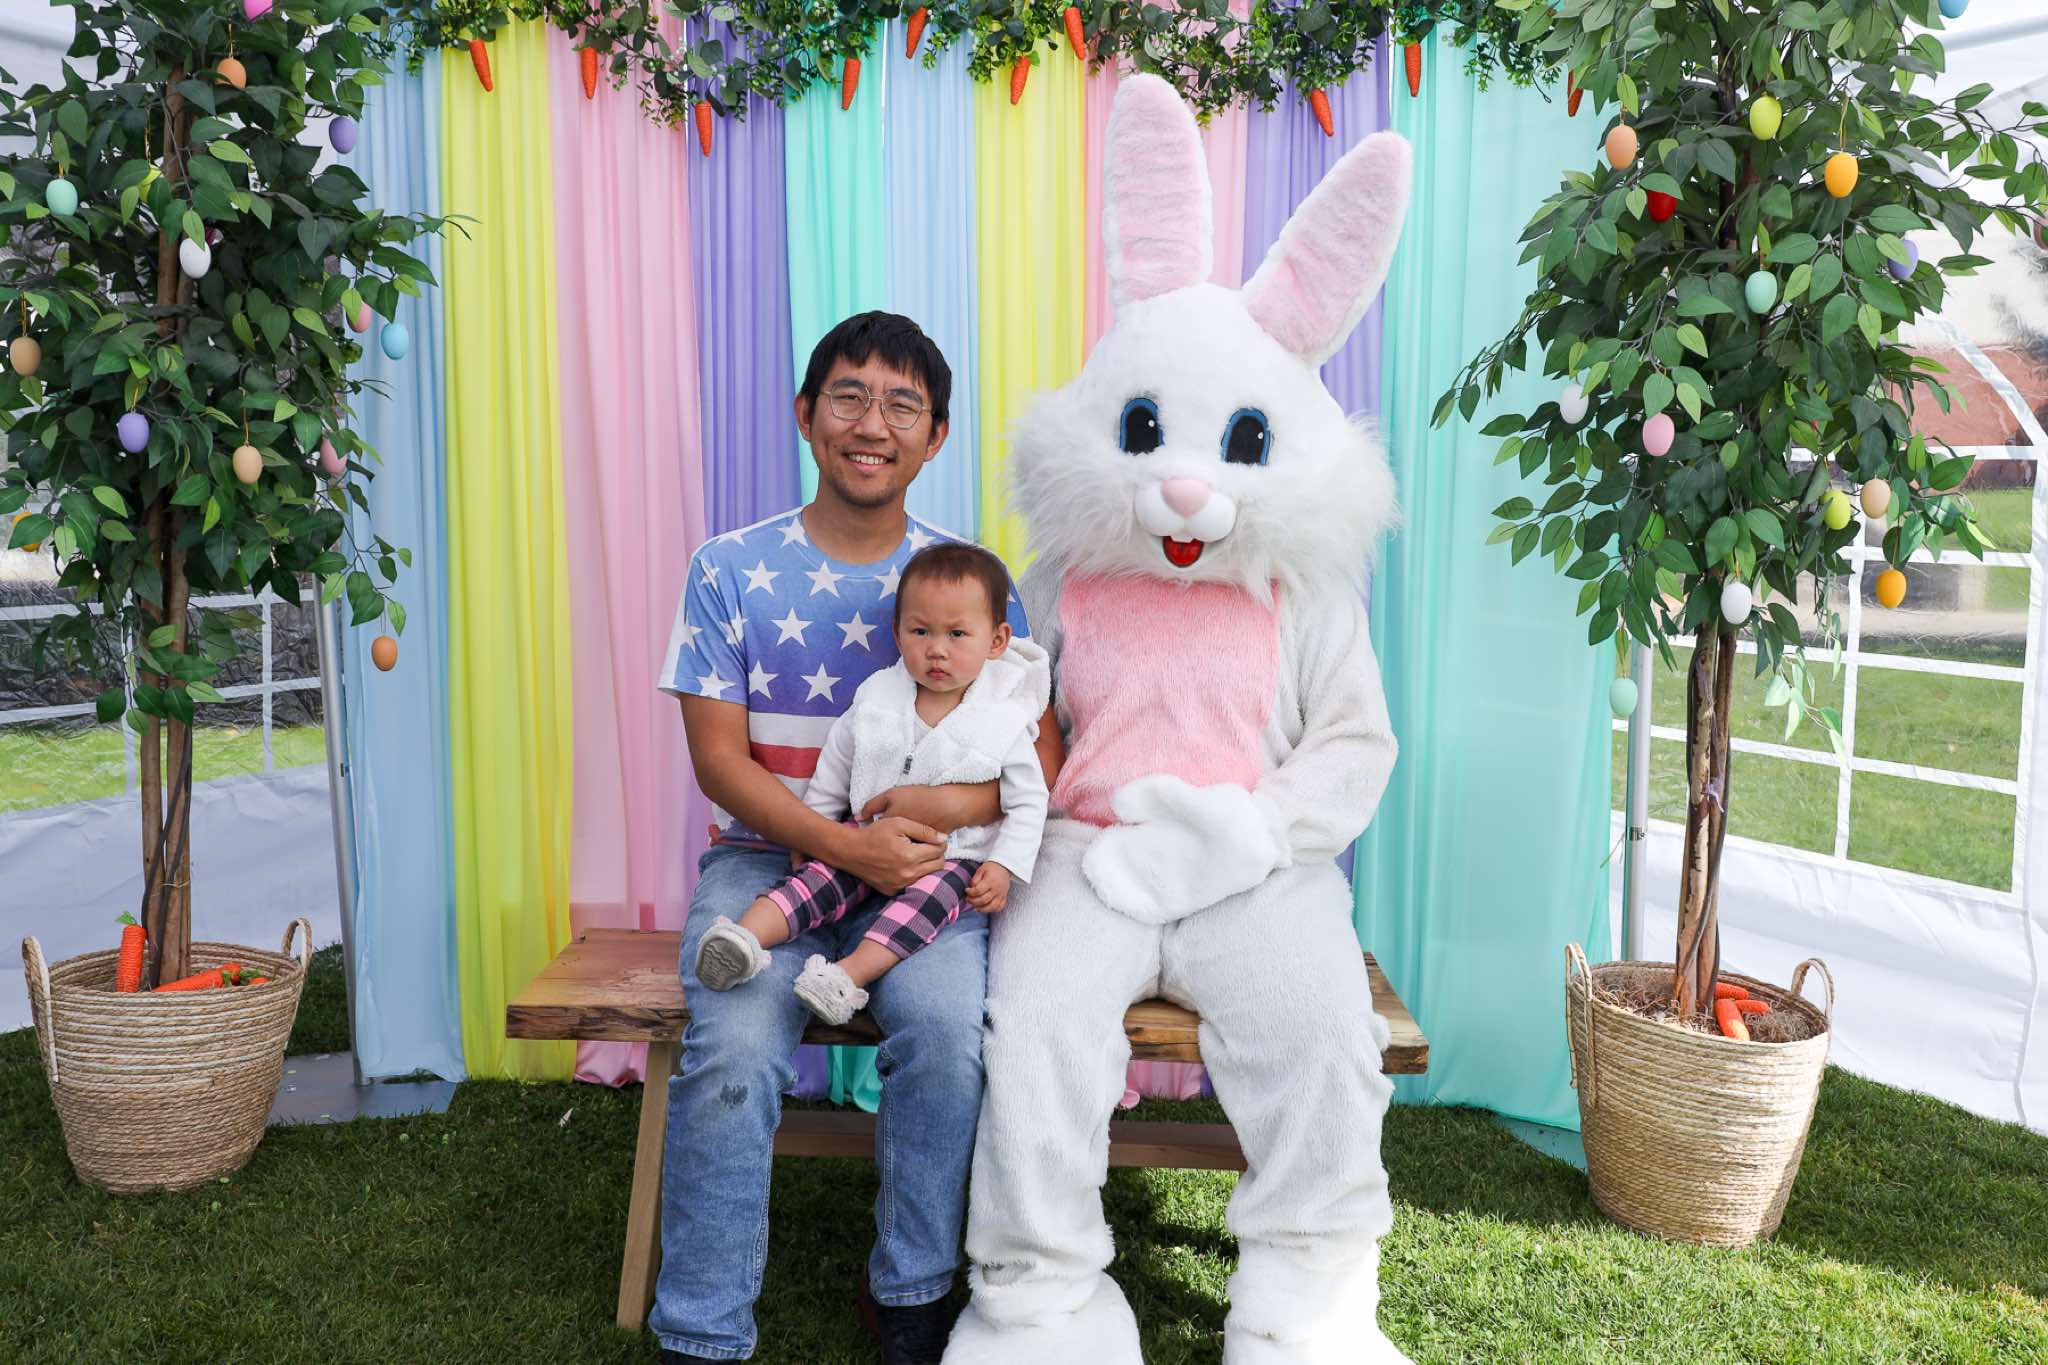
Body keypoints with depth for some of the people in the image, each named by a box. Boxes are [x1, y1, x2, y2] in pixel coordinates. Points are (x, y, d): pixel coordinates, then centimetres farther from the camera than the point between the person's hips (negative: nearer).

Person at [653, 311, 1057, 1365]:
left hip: (921, 869, 1)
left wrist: (957, 804, -20)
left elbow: (1045, 759, 2)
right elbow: (718, 760, -3)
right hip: (766, 855, 0)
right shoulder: (729, 569, 2)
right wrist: (845, 845, -18)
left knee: (950, 1022, -27)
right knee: (733, 1046, -27)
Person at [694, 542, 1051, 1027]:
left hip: (956, 859, -3)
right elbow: (833, 774, 13)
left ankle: (851, 974, -45)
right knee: (819, 876, -19)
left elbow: (1029, 803, -1)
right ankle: (746, 937, -35)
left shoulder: (1002, 721, -7)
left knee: (932, 893, -32)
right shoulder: (876, 700, 1)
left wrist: (1003, 866, -11)